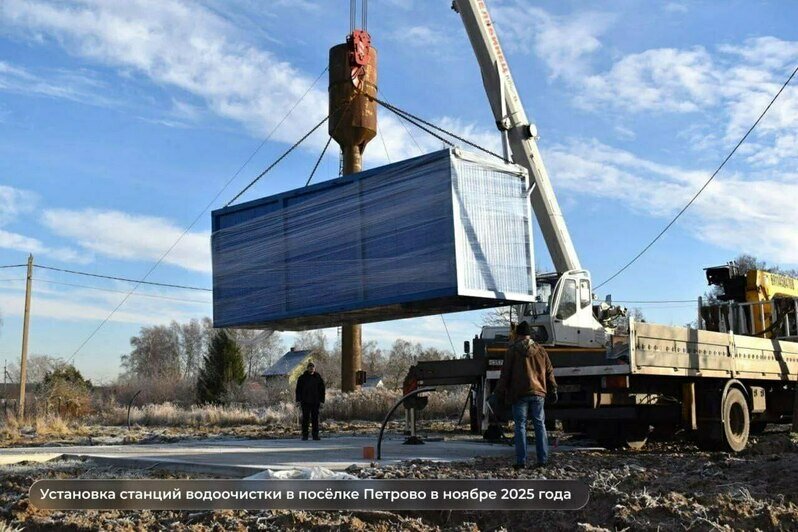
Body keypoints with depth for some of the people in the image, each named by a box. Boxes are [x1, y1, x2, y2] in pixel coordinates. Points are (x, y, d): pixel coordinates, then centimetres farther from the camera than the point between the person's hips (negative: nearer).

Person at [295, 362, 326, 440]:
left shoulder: (318, 378, 7)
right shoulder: (302, 378, 4)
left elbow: (322, 390, 9)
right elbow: (298, 390, 4)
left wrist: (321, 400, 1)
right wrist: (298, 400, -4)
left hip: (315, 402, 1)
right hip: (305, 402, -1)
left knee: (315, 419, 3)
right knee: (305, 418, -3)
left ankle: (315, 435, 7)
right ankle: (304, 435, 2)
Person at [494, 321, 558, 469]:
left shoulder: (512, 351, -3)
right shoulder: (540, 350, 9)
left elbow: (505, 373, -4)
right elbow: (549, 372, 12)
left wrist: (500, 392, 3)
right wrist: (553, 390, 18)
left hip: (519, 394, -3)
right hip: (538, 393, 3)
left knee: (520, 426, 0)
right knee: (540, 425, 9)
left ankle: (521, 461, -2)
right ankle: (543, 459, 7)